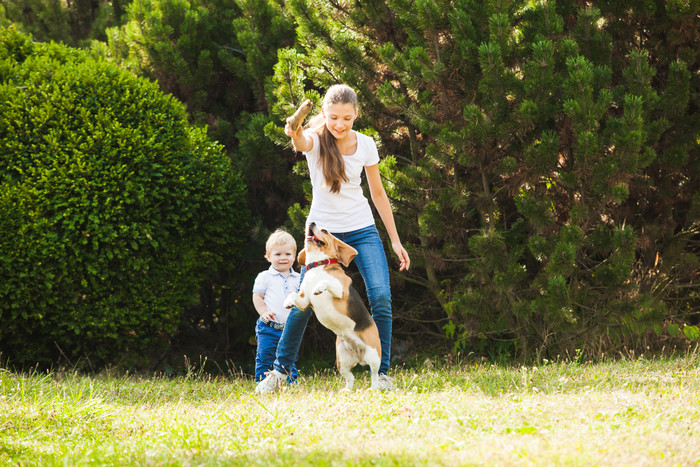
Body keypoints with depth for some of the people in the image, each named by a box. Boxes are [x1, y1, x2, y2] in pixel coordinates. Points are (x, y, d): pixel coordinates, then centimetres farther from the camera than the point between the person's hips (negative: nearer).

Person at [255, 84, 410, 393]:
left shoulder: (365, 145, -1)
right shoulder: (316, 139, -10)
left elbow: (378, 194, 8)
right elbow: (302, 143, -37)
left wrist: (395, 240, 7)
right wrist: (296, 136, -63)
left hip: (362, 231, 2)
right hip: (322, 231, -2)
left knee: (381, 296, -15)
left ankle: (381, 373, -3)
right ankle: (281, 370, 13)